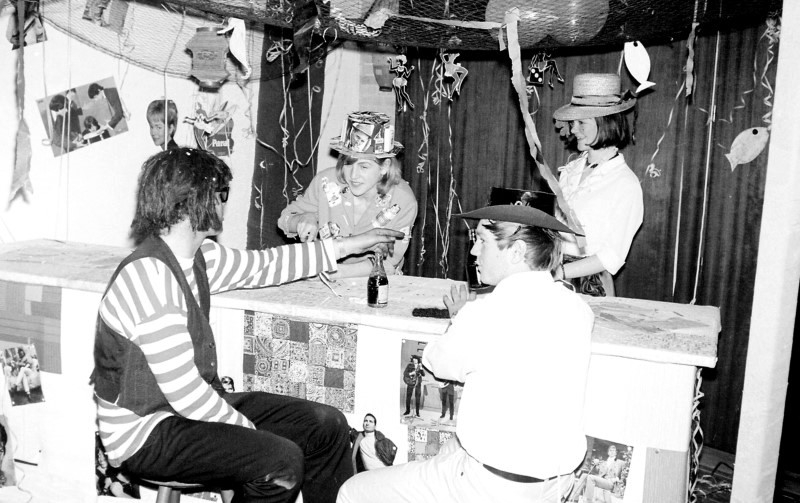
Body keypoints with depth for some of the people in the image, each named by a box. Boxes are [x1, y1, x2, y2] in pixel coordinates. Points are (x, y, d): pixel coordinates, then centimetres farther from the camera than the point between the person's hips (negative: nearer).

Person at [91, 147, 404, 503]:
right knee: (280, 462, -26)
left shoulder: (196, 256, 2)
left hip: (199, 405, 9)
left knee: (326, 427, 1)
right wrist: (247, 429, -15)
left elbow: (263, 266, 16)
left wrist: (348, 245, 19)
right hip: (145, 433, -9)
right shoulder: (148, 274, -26)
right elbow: (183, 390, -27)